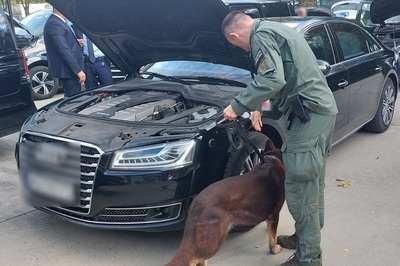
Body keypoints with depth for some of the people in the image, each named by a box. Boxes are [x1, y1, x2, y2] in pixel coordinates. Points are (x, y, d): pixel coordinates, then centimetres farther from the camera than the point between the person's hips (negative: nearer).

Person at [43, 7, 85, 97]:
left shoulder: (57, 22, 15)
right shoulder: (55, 24, -18)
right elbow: (64, 50, -24)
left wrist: (76, 43, 8)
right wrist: (78, 70, -24)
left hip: (70, 70, 10)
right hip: (68, 71, -10)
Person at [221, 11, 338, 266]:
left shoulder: (261, 35, -9)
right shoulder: (278, 29, 22)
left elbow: (272, 79, -25)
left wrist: (238, 106, -17)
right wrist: (260, 108, 24)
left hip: (309, 115, -11)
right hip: (323, 110, 11)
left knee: (300, 189, -4)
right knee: (312, 184, 20)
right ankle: (309, 236, 35)